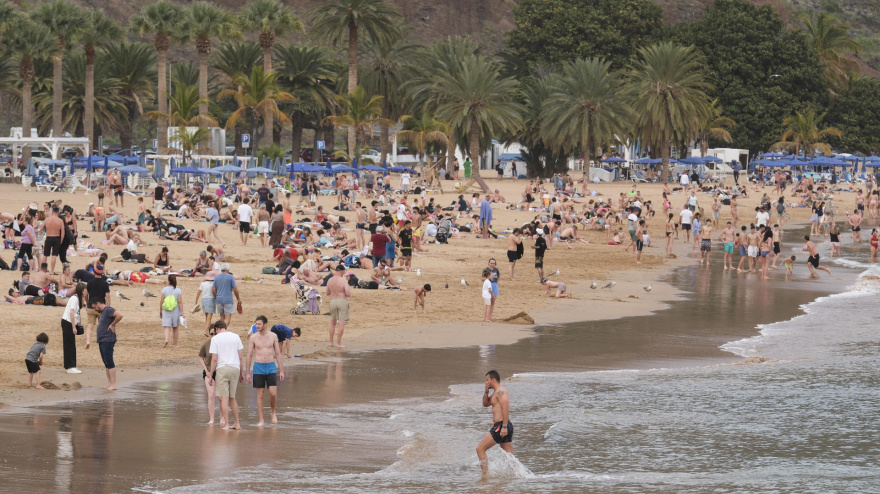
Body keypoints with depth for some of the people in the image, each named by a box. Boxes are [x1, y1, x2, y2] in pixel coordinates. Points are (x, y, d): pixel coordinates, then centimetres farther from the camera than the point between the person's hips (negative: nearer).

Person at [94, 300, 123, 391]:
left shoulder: (108, 310, -12)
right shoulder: (103, 312, 20)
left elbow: (120, 315, -27)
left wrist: (112, 325, -17)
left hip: (108, 341, -11)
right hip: (102, 341, 11)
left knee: (109, 362, -11)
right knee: (106, 363, 12)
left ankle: (113, 384, -13)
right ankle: (109, 383, 16)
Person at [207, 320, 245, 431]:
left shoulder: (215, 339, -1)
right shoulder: (235, 337, 10)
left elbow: (214, 359, -4)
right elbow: (240, 357, 11)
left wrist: (210, 376, 1)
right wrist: (242, 373, 18)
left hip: (222, 368, -4)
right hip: (235, 368, 4)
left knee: (224, 398, -2)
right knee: (232, 397, 15)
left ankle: (226, 424, -5)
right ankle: (237, 424, 15)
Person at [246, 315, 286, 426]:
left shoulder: (273, 336, 3)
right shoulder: (253, 337, 0)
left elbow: (278, 354, 8)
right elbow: (249, 355, 4)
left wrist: (281, 370, 5)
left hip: (271, 367, 0)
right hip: (258, 367, 0)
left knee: (273, 393, -10)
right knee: (260, 394, 1)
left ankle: (273, 413, 17)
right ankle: (261, 420, 6)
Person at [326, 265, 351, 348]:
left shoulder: (330, 281, 3)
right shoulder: (343, 281, -13)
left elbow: (327, 293, 13)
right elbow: (348, 294, -17)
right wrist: (349, 289, 4)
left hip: (333, 301, 5)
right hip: (342, 301, -5)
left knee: (332, 322, 17)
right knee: (341, 323, -1)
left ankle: (331, 342, 19)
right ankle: (338, 343, -3)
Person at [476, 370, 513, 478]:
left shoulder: (500, 391, -10)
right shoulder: (496, 392, 21)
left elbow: (506, 408, -21)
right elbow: (485, 404, 29)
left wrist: (504, 426, -27)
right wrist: (486, 392, 12)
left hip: (500, 426, -10)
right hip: (505, 427, 10)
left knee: (480, 449, -7)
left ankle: (485, 474, -10)